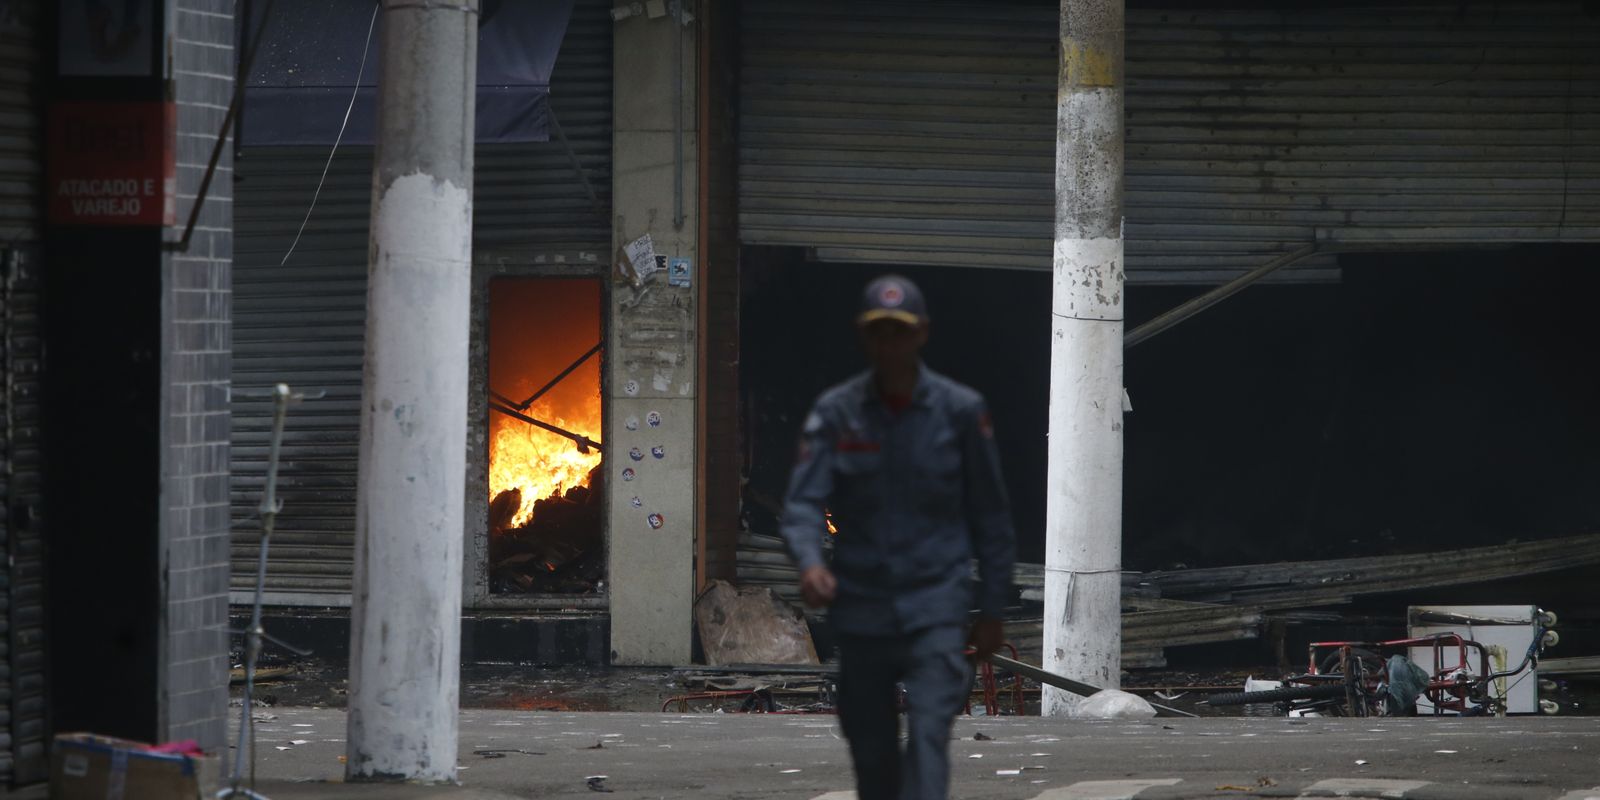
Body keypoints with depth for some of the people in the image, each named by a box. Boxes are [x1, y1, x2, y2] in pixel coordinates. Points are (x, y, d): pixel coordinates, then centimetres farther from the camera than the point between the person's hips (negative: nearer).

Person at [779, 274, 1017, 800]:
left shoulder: (960, 410, -2)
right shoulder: (836, 412, 0)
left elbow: (990, 516, 5)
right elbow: (803, 501, -7)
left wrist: (992, 611, 5)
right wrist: (809, 563, -29)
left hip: (936, 608, -2)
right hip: (861, 610, 2)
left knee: (928, 735, -17)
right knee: (871, 752, 8)